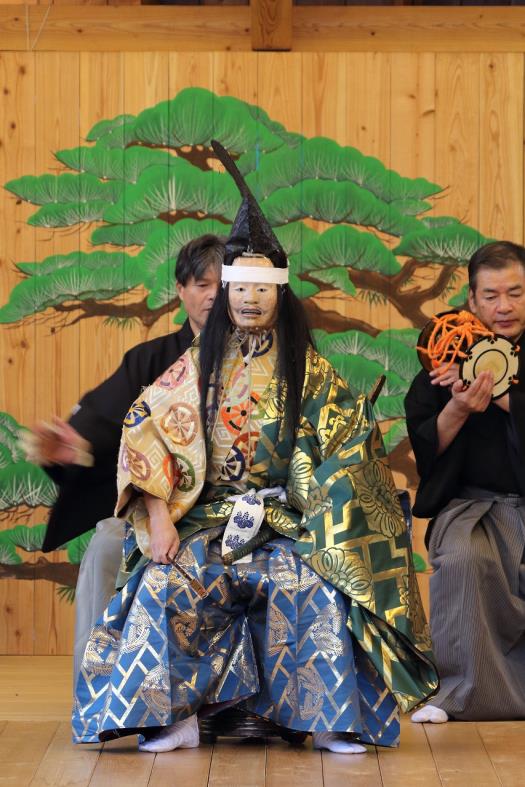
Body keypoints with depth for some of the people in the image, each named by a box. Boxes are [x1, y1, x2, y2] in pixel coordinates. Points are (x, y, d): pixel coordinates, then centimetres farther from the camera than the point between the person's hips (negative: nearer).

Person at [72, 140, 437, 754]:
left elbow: (345, 441, 0)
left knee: (320, 590, -30)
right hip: (206, 519, 1)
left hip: (286, 523, -1)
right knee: (163, 587, -28)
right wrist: (158, 517, -12)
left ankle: (330, 717, -16)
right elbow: (146, 432, 0)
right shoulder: (198, 365, 8)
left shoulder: (306, 369, 6)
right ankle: (174, 716, -18)